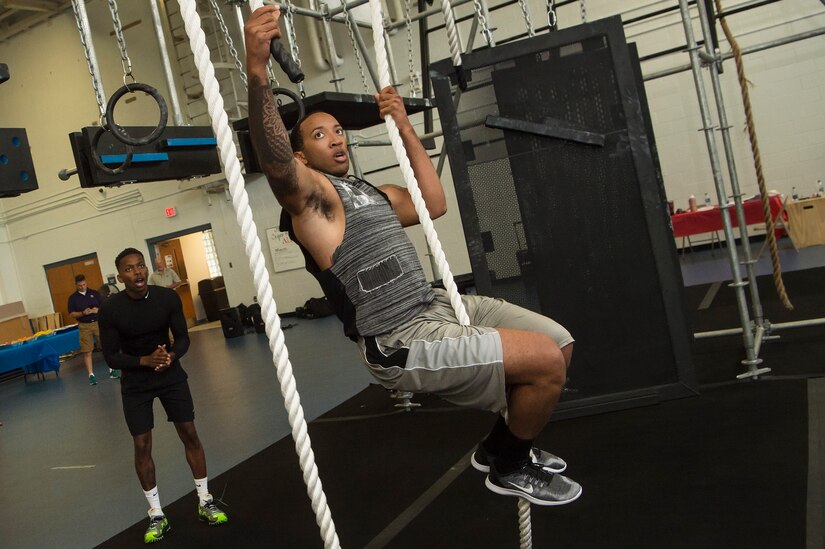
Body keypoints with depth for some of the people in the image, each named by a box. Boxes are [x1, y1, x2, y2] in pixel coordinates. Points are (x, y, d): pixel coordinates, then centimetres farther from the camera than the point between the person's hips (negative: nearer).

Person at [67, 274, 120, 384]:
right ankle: (91, 374, 4)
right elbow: (72, 314, 0)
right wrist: (83, 313, -17)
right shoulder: (73, 298, 3)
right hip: (84, 326, -1)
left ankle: (111, 370, 13)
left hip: (98, 323, 1)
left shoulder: (94, 293, 6)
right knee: (87, 351, -2)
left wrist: (98, 310, -14)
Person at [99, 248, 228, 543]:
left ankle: (205, 502, 18)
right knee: (142, 446, 1)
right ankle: (157, 515, 16)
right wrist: (145, 360, -29)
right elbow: (111, 356, -13)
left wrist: (171, 356, -27)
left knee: (190, 434, 3)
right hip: (135, 383, -1)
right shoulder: (111, 309, -19)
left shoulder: (168, 297, -15)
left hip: (171, 375, 1)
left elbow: (182, 337, -6)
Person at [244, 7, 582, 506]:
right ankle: (511, 467, 8)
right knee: (545, 362, -18)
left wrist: (404, 127, 27)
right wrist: (258, 68, -40)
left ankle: (500, 445, 26)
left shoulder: (369, 192, 23)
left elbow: (434, 203, 24)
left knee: (559, 344, 10)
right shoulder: (309, 194, -5)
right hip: (401, 340, -9)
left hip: (438, 305, 9)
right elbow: (274, 163, -27)